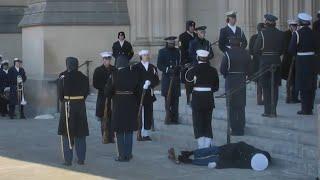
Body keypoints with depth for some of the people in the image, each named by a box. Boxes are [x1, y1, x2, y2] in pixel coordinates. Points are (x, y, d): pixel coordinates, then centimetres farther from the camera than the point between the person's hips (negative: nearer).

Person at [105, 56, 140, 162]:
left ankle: (122, 156, 7)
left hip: (118, 106, -3)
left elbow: (107, 92, -9)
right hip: (131, 106, 3)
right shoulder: (134, 74, -4)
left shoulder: (114, 75, -13)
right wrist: (136, 103, 12)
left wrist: (111, 97, 12)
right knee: (129, 131, 13)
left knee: (119, 132, 7)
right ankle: (128, 155, 17)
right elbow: (138, 91, 1)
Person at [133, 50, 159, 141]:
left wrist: (150, 84, -12)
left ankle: (146, 134, 10)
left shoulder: (153, 67, 13)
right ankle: (139, 133, -4)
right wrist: (142, 86, -16)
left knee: (148, 114, 3)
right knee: (139, 114, -7)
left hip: (149, 94, 4)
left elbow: (157, 81, 7)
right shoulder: (136, 67, 0)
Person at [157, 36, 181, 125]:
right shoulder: (162, 51, 2)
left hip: (176, 78, 3)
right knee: (168, 98, -5)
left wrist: (177, 68, -6)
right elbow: (159, 65, -3)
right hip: (167, 78, -3)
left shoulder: (177, 51, 14)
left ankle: (175, 118, 3)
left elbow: (179, 63, 17)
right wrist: (167, 69, -18)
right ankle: (168, 117, -2)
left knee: (175, 98, 0)